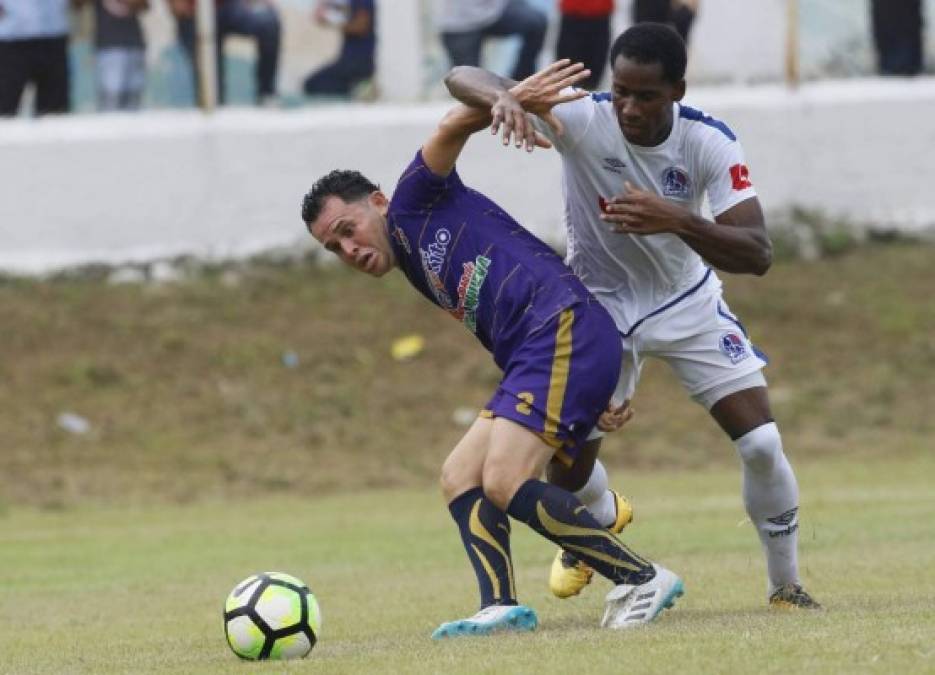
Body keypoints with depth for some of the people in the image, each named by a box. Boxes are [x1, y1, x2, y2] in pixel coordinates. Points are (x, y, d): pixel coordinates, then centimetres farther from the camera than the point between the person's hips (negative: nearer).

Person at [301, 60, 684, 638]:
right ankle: (501, 607, -14)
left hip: (567, 328, -10)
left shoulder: (415, 205, 8)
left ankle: (642, 580, -12)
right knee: (459, 478, 4)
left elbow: (451, 130, -9)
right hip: (534, 359, 10)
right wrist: (587, 396, 14)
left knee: (506, 484, -19)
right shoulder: (425, 277, 30)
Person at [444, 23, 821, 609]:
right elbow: (462, 78, -32)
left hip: (689, 302, 0)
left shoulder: (710, 143, -23)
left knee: (762, 442, -11)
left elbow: (758, 255, -30)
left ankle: (786, 585, 12)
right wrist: (503, 97, -57)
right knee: (568, 470, -3)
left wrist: (677, 220, -47)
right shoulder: (583, 120, -26)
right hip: (598, 304, 0)